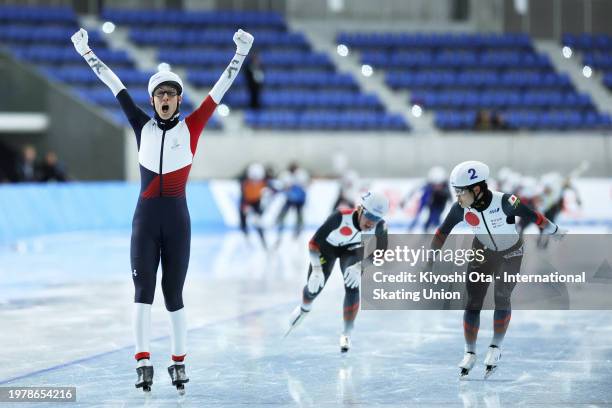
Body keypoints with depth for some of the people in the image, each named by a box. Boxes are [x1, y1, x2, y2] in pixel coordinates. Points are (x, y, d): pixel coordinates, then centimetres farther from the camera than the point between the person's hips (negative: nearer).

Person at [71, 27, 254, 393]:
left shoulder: (191, 127, 2)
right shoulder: (143, 126, 6)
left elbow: (221, 89, -2)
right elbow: (115, 85, 7)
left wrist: (240, 54, -7)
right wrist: (87, 53, 10)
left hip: (177, 222, -1)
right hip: (145, 220, 1)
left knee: (174, 296, 4)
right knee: (143, 292, -6)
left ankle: (179, 363, 17)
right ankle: (144, 363, -8)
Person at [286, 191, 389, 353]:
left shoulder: (380, 226, -32)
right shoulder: (340, 217, -41)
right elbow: (314, 243, -32)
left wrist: (359, 267, -36)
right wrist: (316, 270, -39)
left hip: (353, 250, 1)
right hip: (328, 246, -1)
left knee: (352, 288, -19)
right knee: (314, 288, 4)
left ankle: (346, 334, -1)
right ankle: (304, 308, 43)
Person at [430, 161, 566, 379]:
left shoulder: (504, 202, -36)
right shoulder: (460, 209, -25)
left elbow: (534, 216, -21)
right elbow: (442, 232, -12)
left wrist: (554, 232, -7)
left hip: (511, 252, -2)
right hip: (482, 251, 3)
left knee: (502, 300, -4)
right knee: (472, 301, -4)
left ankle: (495, 348, 16)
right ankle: (470, 353, 9)